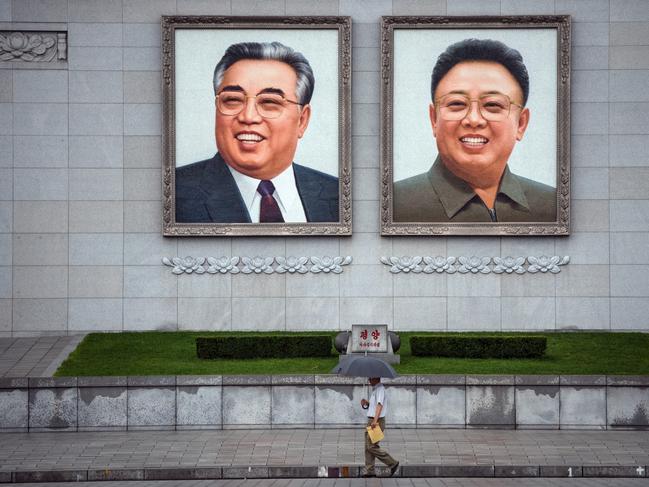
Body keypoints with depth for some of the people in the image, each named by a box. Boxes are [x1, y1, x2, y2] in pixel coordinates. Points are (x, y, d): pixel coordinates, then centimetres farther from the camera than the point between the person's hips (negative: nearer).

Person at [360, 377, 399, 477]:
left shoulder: (380, 389, -14)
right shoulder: (375, 389, 17)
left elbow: (380, 404, -26)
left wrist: (375, 420, -34)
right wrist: (366, 403, 4)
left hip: (377, 421, -10)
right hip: (371, 421, 10)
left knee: (372, 446, -10)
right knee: (368, 447, 9)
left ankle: (392, 463, -3)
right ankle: (369, 471, 12)